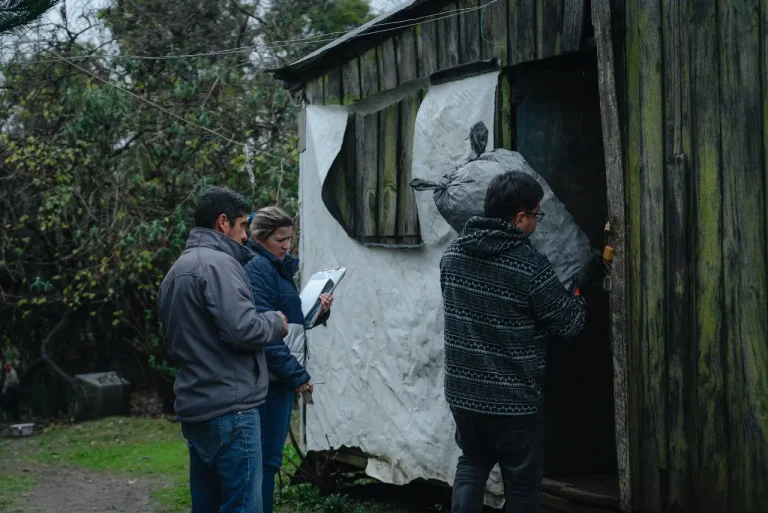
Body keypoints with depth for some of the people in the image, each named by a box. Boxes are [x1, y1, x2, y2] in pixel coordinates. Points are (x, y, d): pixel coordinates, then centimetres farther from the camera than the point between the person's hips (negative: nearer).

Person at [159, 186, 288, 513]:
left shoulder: (177, 269, 17)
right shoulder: (218, 263, -13)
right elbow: (241, 329, -22)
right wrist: (275, 322, -2)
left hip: (194, 407, 10)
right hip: (229, 408, -9)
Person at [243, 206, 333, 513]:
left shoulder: (279, 268, 17)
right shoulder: (258, 268, -13)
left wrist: (319, 312, 2)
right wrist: (297, 375, -17)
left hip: (280, 376, 10)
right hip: (269, 378, -10)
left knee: (269, 456, 14)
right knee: (267, 458, -7)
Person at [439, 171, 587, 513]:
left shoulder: (453, 254, 0)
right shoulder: (529, 264, -19)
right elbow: (569, 323, -11)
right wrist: (579, 300, 11)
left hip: (463, 391, 5)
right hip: (514, 398, -5)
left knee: (472, 462, 25)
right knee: (522, 482, 12)